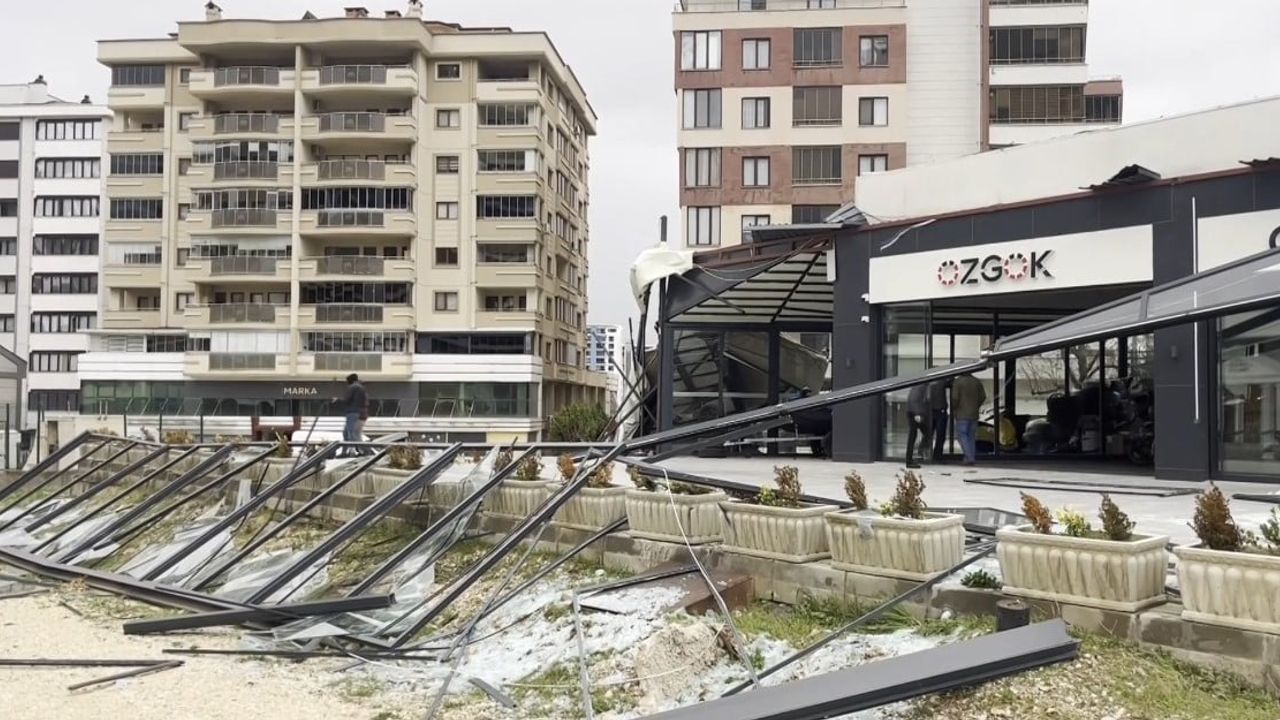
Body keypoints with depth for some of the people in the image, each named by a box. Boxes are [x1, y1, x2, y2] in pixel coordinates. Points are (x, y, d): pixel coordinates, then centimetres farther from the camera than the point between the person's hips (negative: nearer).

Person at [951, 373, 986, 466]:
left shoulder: (957, 382, -10)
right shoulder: (976, 381, 7)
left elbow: (955, 398, -15)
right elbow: (983, 397, 7)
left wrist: (953, 410, 0)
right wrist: (976, 407, 17)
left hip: (962, 414, -5)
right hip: (974, 414, 5)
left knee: (962, 435, -2)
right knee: (971, 436, 11)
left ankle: (969, 457, -16)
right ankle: (972, 458, 10)